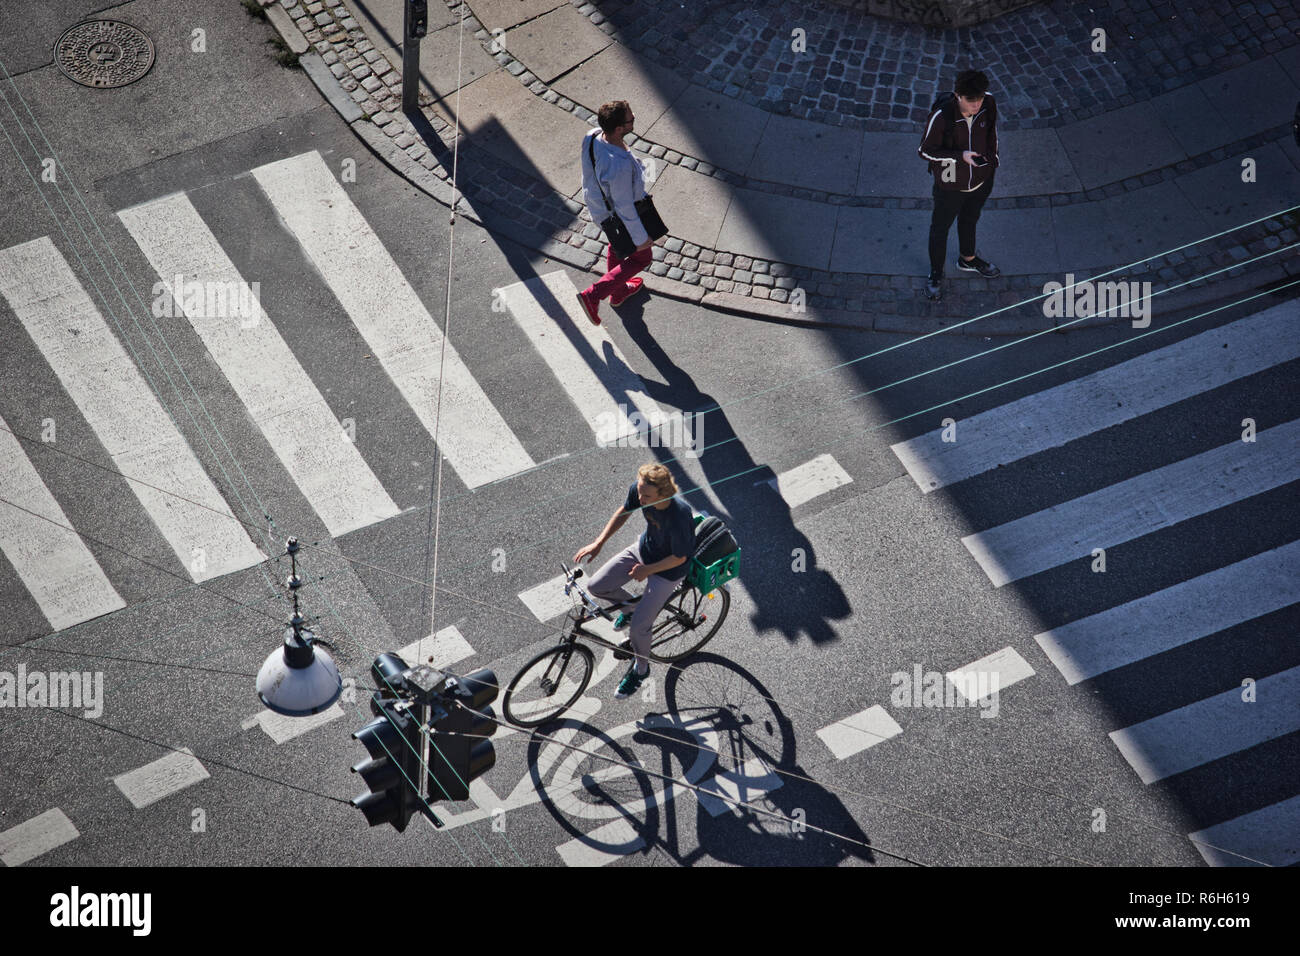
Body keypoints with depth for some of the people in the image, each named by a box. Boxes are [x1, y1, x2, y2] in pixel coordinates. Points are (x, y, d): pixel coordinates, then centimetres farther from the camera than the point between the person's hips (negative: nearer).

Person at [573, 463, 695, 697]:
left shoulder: (679, 517, -41)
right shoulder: (638, 491, -24)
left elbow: (679, 558, -24)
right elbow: (624, 512, -1)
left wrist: (648, 570, -20)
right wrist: (598, 543, -4)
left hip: (668, 570, -6)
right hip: (644, 549, 6)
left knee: (639, 627, -4)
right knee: (596, 587, 0)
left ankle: (641, 668, 29)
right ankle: (632, 605, 31)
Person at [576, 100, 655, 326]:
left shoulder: (592, 138, -22)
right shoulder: (619, 166, -45)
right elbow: (624, 208, -31)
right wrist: (641, 238, -15)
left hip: (599, 208, 7)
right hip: (621, 220, -7)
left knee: (616, 248, 33)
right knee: (642, 257, 21)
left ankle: (618, 292, 59)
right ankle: (593, 295, 22)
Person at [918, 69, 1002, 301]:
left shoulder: (988, 105, -19)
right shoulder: (942, 117, -34)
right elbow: (925, 151, -21)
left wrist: (993, 158, 10)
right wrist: (960, 156, -31)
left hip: (981, 180, 5)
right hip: (950, 185, -5)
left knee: (970, 220, 31)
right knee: (940, 229, 18)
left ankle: (968, 259, 57)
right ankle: (936, 273, 41)